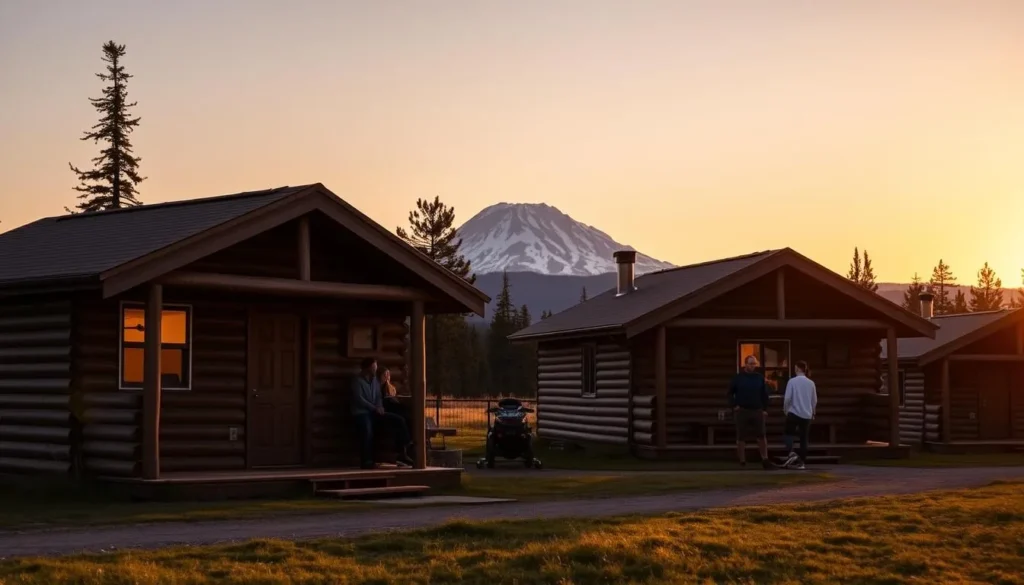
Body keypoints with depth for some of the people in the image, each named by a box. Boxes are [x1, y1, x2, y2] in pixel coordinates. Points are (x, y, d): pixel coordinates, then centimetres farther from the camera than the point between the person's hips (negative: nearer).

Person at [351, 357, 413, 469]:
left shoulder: (375, 380, 18)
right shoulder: (357, 381, -4)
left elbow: (379, 396, 16)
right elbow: (359, 399, -13)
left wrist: (380, 407, -6)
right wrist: (375, 408, -17)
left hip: (375, 412, 7)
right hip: (361, 412, -7)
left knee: (399, 420, -9)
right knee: (367, 429, -39)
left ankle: (401, 453, -10)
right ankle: (366, 461, -32)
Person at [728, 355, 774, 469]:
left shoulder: (760, 378, 6)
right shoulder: (738, 378, 2)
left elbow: (764, 395, 8)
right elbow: (730, 393, 8)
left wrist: (765, 409, 1)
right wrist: (734, 405, -4)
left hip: (757, 411, 1)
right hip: (742, 411, -1)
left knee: (761, 437, -1)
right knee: (741, 438, 2)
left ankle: (765, 461, 4)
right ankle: (742, 462, 8)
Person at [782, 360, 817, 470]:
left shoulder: (792, 381, -8)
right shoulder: (811, 383, 4)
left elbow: (787, 398, -10)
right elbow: (814, 400, 10)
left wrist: (785, 409, 9)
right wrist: (812, 412, 27)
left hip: (794, 413, -4)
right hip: (806, 414, 4)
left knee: (789, 433, 7)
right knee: (804, 438, 8)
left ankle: (791, 453, -18)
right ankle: (802, 462, 8)